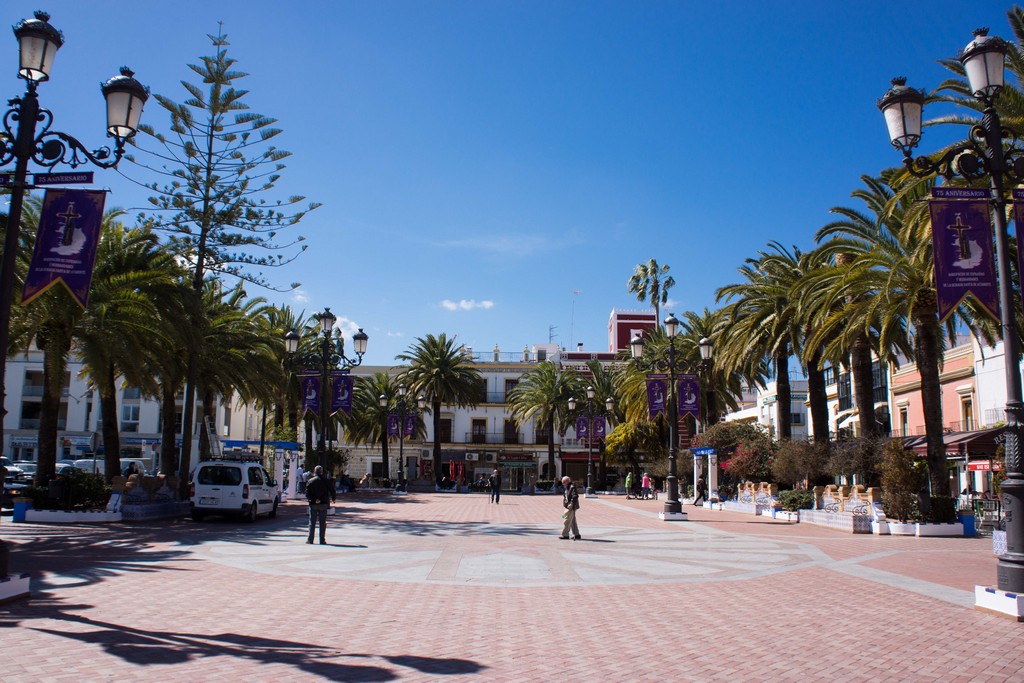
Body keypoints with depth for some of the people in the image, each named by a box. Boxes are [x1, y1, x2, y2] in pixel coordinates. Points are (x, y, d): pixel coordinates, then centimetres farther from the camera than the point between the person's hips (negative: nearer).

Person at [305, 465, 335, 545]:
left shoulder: (310, 481, 0)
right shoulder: (326, 481, -1)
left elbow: (307, 494, -7)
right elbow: (332, 491, 2)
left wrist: (314, 499, -11)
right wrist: (332, 499, 18)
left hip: (313, 505, 0)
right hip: (323, 504, 0)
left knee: (312, 522, 7)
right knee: (322, 523, 4)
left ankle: (310, 539, 8)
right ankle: (322, 540, 3)